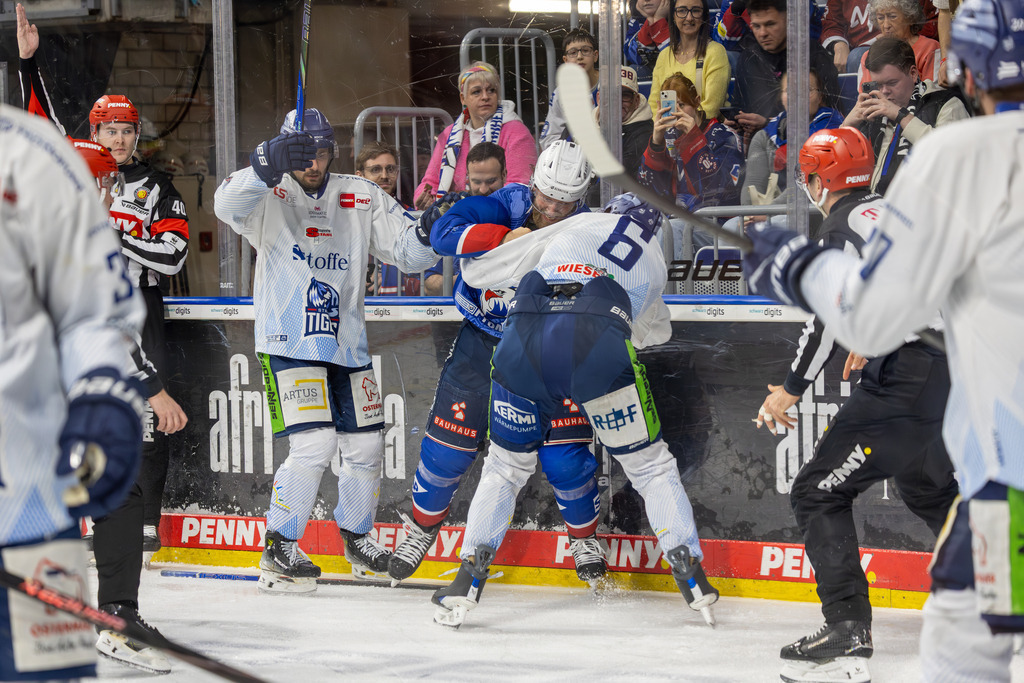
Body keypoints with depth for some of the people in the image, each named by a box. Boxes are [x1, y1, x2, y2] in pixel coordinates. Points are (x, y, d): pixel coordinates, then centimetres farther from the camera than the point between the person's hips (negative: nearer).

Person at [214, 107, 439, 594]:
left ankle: (357, 538, 34)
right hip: (289, 346, -5)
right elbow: (228, 205, -27)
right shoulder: (270, 196, -6)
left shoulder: (361, 199, 6)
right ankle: (279, 549, -3)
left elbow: (409, 252, 5)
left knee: (365, 447, 10)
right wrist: (271, 166, -42)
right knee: (314, 444, -17)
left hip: (346, 347, 5)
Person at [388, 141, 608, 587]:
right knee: (448, 444, 2)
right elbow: (443, 233, -28)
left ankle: (584, 537, 17)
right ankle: (422, 527, 28)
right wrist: (504, 236, -37)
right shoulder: (506, 206, -15)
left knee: (564, 452, -8)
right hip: (482, 340, 0)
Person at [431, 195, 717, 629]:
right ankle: (692, 579, 8)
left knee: (506, 466, 20)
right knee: (649, 464, 15)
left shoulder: (577, 225, 32)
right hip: (598, 344, -1)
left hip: (523, 337, 1)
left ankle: (466, 585, 14)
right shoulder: (652, 264, 34)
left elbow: (476, 271, 31)